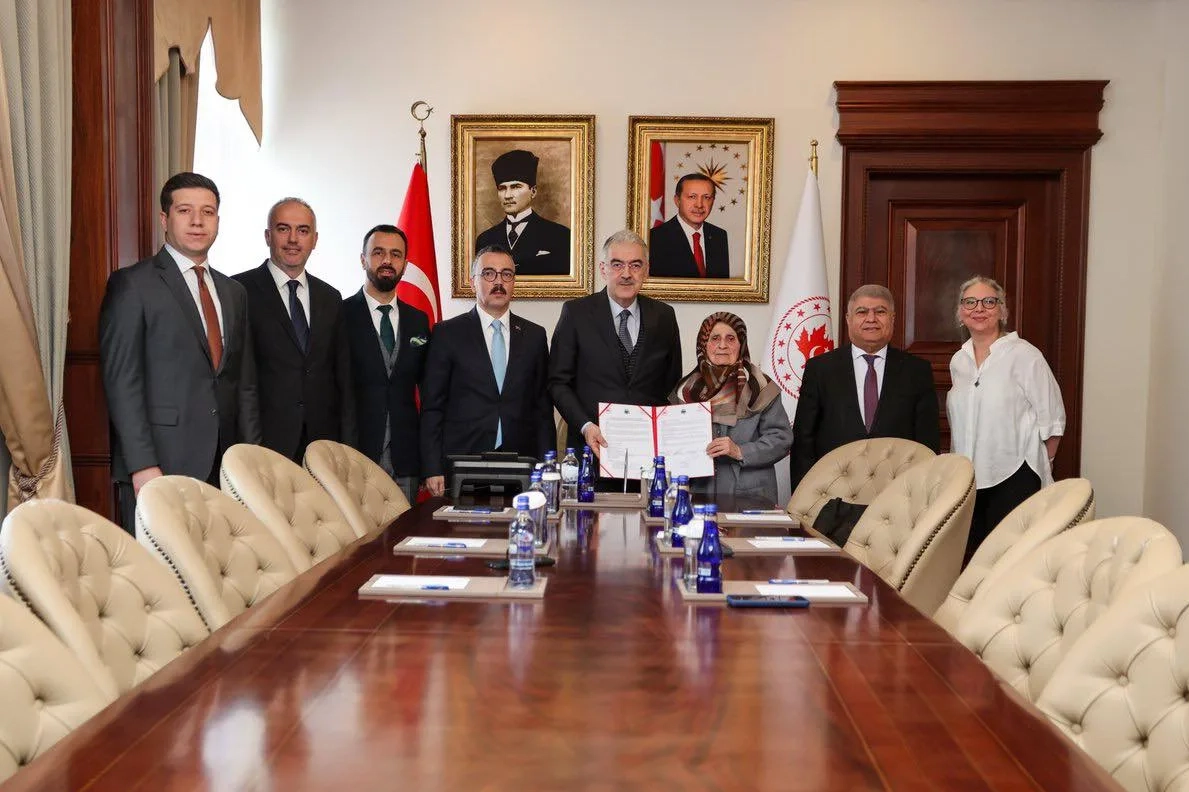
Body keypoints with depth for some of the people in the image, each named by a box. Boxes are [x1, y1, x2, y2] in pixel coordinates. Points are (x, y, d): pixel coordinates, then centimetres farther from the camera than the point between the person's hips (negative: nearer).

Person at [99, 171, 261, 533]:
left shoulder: (233, 292, 16)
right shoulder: (131, 285, -2)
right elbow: (121, 380, -8)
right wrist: (142, 466, -15)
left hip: (224, 465, 5)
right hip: (160, 465, -5)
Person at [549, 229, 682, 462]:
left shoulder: (664, 316, 8)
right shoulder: (576, 313, 1)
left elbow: (672, 386, 13)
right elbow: (558, 382, 0)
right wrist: (585, 426, -14)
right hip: (592, 445, -2)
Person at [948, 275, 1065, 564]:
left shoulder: (1024, 355, -7)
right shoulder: (958, 361, 11)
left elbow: (1051, 419, -3)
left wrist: (1039, 465, 4)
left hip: (1014, 478, -5)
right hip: (968, 478, 5)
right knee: (970, 558, 6)